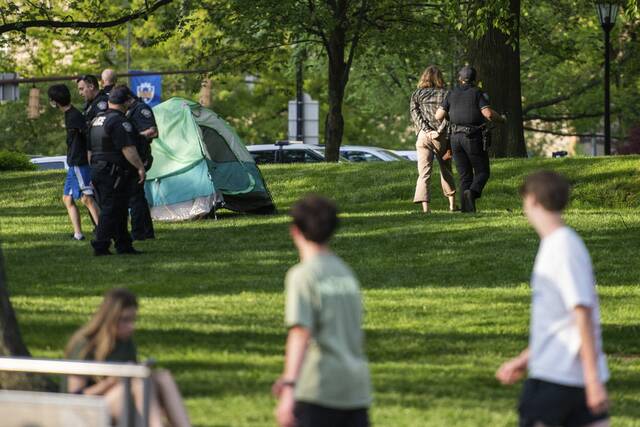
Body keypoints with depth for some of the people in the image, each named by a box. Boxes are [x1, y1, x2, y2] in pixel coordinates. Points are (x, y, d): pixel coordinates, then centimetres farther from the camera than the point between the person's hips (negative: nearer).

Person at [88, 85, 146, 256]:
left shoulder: (96, 120, 16)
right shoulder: (120, 122, -15)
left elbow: (90, 150, 22)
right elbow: (128, 149, -22)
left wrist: (93, 169, 29)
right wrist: (140, 167, -18)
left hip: (97, 170, 9)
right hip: (114, 172, -9)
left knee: (118, 210, 14)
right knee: (111, 210, -6)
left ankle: (123, 244, 16)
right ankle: (100, 246, -9)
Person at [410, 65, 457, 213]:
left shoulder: (417, 94, 9)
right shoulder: (445, 94, 6)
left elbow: (415, 114, -2)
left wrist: (427, 131, -9)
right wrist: (439, 131, -12)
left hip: (423, 136, 0)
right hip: (442, 137, 0)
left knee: (424, 172, -4)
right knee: (446, 170, 16)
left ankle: (425, 206, -18)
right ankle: (452, 203, 20)